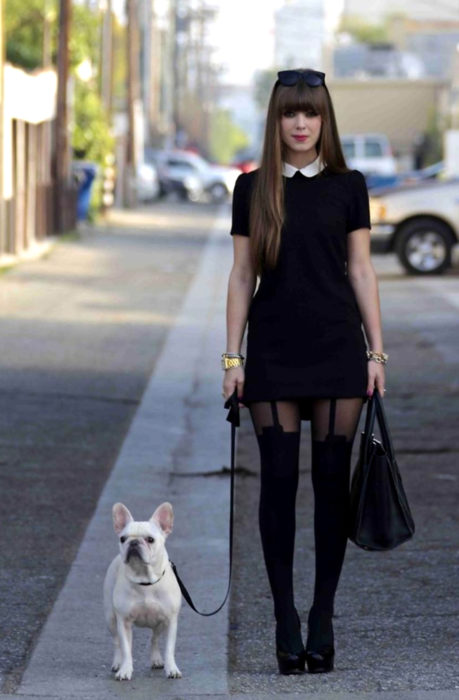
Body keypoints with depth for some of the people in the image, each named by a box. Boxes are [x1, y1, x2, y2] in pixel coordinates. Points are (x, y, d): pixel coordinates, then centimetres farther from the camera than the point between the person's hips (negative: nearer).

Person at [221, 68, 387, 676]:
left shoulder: (348, 186, 4)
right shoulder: (252, 188, 4)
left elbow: (362, 271, 4)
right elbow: (242, 274, 5)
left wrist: (377, 352, -1)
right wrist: (232, 356, 1)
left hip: (337, 348, 0)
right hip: (273, 350, 0)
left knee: (332, 481, 0)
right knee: (278, 480, -2)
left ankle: (323, 618, 7)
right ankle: (286, 619, 4)